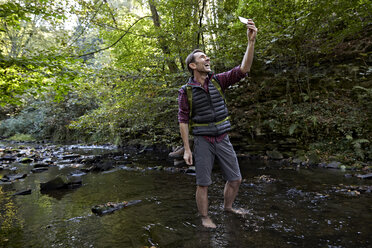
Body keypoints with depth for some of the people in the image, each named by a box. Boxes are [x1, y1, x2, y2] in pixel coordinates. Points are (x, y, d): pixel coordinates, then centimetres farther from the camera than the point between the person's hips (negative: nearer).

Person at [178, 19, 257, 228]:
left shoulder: (218, 81, 2)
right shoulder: (186, 91, -6)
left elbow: (243, 70, -10)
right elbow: (183, 120, -6)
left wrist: (251, 41, -20)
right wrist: (187, 149, -10)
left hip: (223, 140, 4)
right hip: (203, 142, -4)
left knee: (235, 179, 11)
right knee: (203, 184, 4)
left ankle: (228, 207, 37)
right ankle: (205, 217, 25)